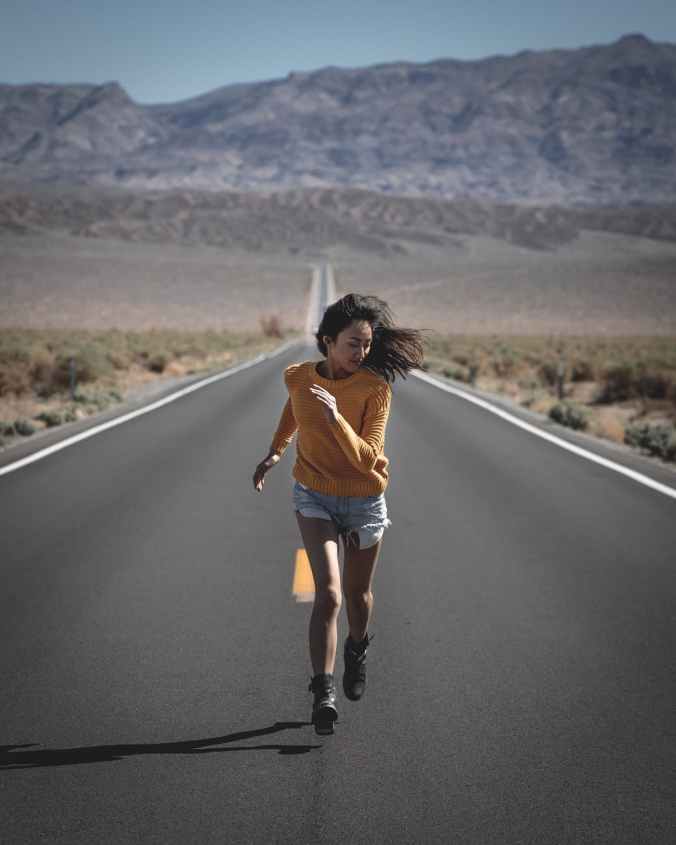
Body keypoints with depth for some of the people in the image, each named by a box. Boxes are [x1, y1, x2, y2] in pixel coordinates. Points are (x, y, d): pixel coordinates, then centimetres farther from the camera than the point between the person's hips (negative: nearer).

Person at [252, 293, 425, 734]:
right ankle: (323, 693, -16)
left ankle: (357, 648, 50)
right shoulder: (297, 377, -9)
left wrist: (335, 418, -38)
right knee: (328, 593, -18)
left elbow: (367, 459, -26)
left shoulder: (376, 388, -18)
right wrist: (276, 452, 21)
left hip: (365, 502, 0)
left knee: (358, 593, 17)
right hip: (314, 498, 0)